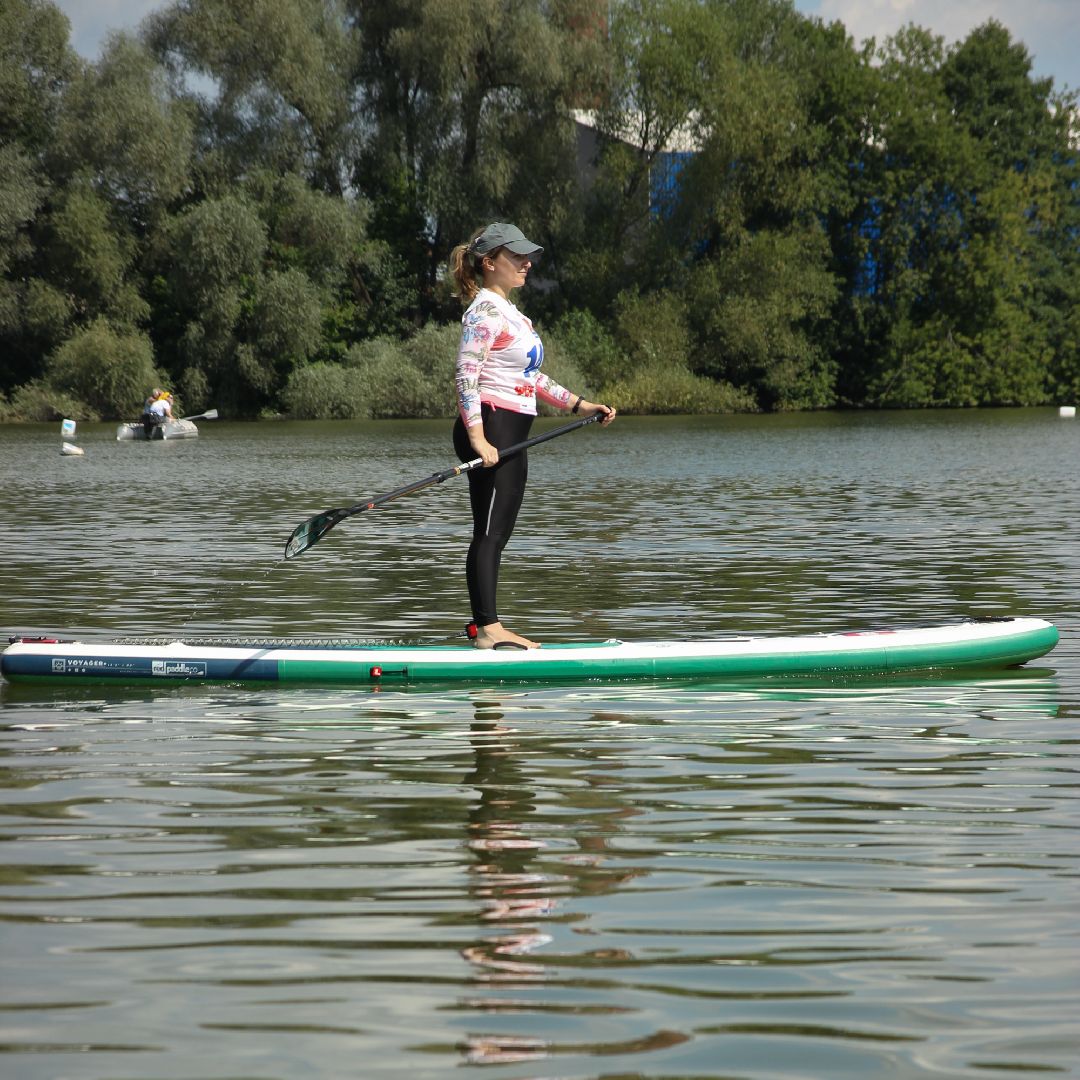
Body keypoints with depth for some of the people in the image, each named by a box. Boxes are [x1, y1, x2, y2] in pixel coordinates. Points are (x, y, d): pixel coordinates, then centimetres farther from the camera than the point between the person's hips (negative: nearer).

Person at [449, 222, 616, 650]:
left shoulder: (507, 310, 20)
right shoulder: (485, 310, -12)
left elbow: (529, 376, 26)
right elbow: (466, 375, -20)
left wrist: (579, 405, 22)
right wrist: (477, 438, -27)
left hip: (511, 437, 10)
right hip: (491, 427, -10)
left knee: (496, 534, 11)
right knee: (489, 532, -11)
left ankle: (486, 625, 15)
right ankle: (489, 628, -13)